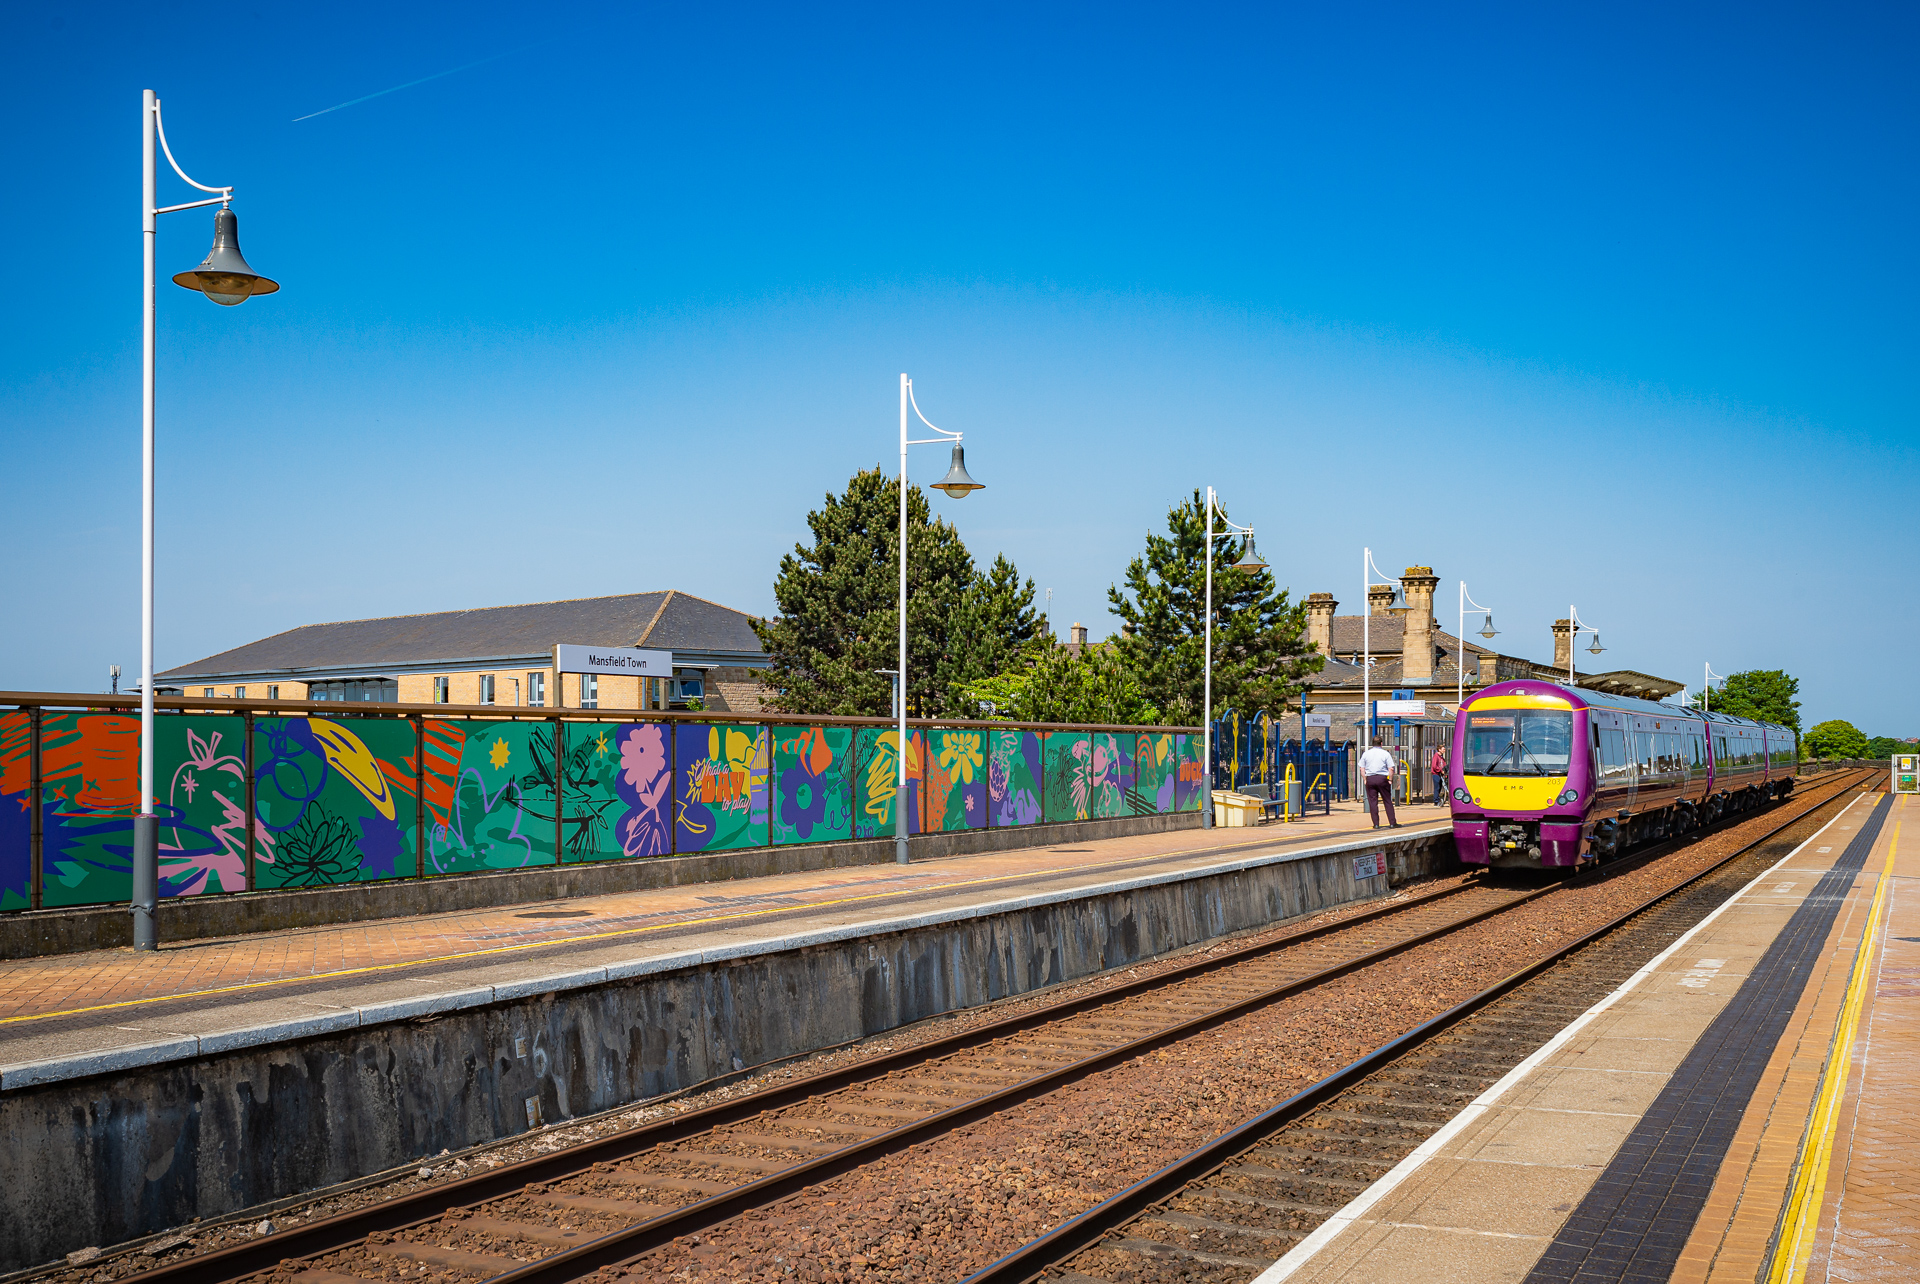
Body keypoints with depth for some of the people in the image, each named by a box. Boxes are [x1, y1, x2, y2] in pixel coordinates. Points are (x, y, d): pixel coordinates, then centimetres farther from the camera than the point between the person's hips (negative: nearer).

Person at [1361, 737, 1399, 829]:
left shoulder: (1366, 754, 5)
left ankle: (1376, 824, 2)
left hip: (1370, 779, 2)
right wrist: (1390, 780, 2)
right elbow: (1391, 769, -6)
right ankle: (1392, 823, 6)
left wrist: (1365, 779, 9)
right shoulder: (1385, 754, -2)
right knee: (1388, 801, 6)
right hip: (1382, 778, -2)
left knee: (1372, 802, 4)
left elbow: (1362, 769, 5)